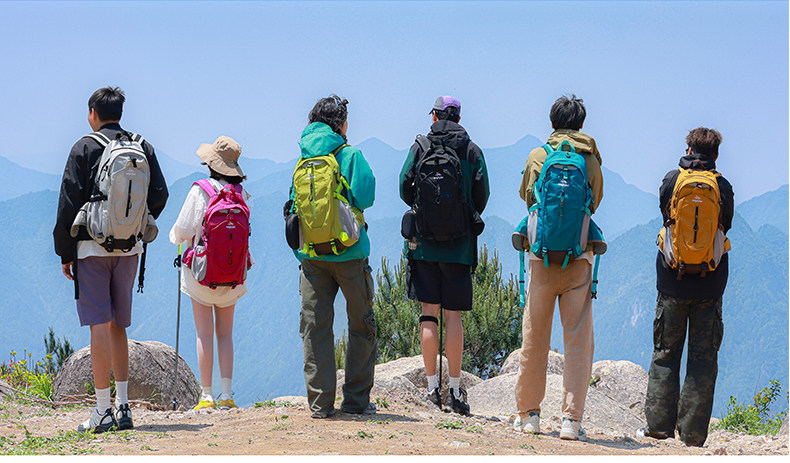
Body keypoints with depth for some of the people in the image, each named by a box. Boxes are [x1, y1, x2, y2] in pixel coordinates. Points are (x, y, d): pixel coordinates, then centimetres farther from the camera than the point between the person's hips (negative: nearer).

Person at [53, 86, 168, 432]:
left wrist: (65, 252, -2)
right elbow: (159, 195, 7)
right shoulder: (143, 148, 7)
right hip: (129, 248, 5)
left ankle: (103, 411, -7)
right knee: (118, 326, 13)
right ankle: (123, 408, 13)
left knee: (100, 325, -5)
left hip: (93, 246, -5)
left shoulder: (85, 147, -6)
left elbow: (70, 203, -7)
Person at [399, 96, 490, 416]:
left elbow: (404, 187, -2)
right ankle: (455, 390, 2)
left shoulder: (420, 146, 0)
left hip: (424, 243, 0)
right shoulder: (472, 151, 1)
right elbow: (482, 194, 1)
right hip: (460, 245, 0)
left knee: (429, 313, 4)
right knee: (453, 314, 3)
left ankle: (432, 387, 2)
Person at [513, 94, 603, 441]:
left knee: (534, 337, 9)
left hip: (543, 256, 0)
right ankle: (572, 418, -5)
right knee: (579, 340, 1)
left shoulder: (537, 157, 1)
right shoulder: (591, 160, 1)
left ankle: (529, 414, 15)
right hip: (580, 256, 0)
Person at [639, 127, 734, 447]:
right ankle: (693, 432, 1)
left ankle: (659, 423, 3)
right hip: (710, 285, 0)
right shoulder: (723, 187, -2)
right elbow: (725, 227, 9)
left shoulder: (671, 181, -1)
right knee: (703, 358, 4)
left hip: (672, 281, 0)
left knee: (665, 353, 10)